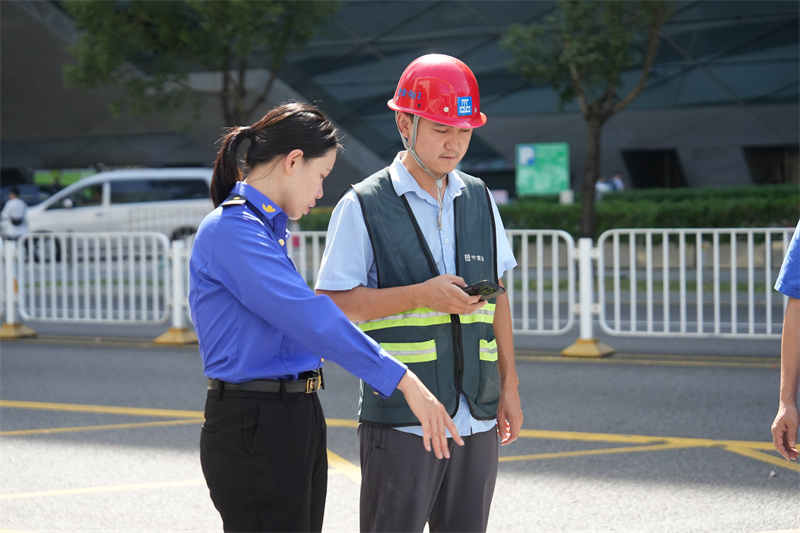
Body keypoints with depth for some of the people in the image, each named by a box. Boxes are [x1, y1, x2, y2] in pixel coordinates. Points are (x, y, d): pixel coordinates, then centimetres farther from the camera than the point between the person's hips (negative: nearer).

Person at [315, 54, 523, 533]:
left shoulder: (479, 199, 13)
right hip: (400, 419, -5)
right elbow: (330, 303, -7)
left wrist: (509, 387, 14)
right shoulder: (364, 206, -3)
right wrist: (422, 295, -16)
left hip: (476, 417, 5)